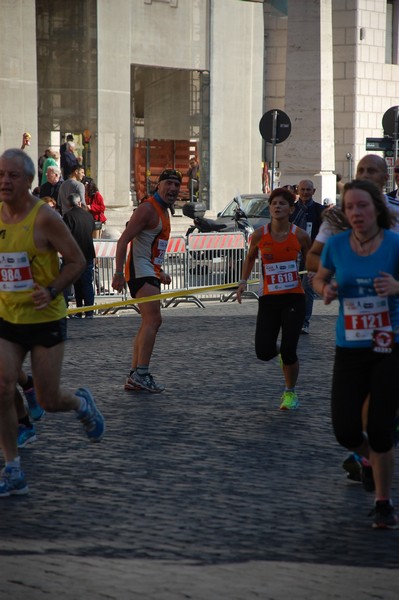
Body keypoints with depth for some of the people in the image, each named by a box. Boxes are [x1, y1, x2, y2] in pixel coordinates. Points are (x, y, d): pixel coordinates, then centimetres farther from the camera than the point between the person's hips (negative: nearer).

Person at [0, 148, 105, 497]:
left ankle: (81, 403, 38)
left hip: (46, 320, -4)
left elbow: (77, 261, -9)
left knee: (49, 401, 1)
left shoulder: (44, 218, -14)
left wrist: (51, 291, -22)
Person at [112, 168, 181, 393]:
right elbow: (124, 240, -19)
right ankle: (141, 374, -21)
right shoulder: (148, 208, -14)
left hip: (150, 272, 11)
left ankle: (134, 377, 14)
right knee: (153, 320, -18)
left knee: (149, 323, 11)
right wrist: (119, 273, -26)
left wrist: (160, 272, 29)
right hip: (140, 270, -11)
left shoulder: (164, 210, 17)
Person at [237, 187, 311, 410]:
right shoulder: (259, 235, -2)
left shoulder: (300, 235, -3)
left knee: (289, 351, -8)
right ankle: (278, 350, 32)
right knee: (264, 353, -7)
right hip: (269, 299, 1)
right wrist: (244, 281, 5)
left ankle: (290, 392, 18)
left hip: (294, 299, -1)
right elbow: (250, 258, 17)